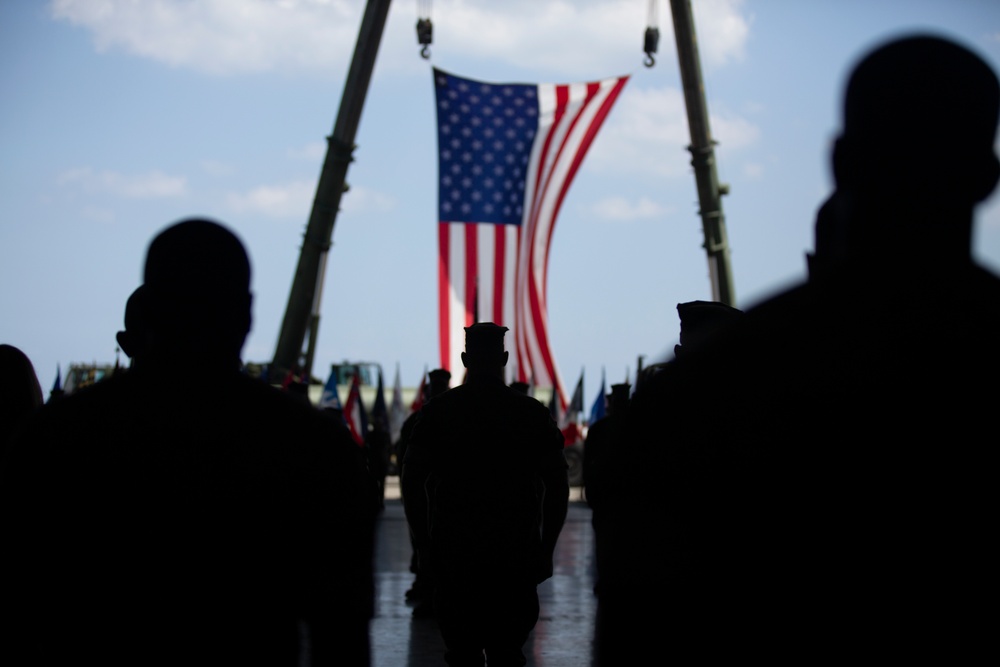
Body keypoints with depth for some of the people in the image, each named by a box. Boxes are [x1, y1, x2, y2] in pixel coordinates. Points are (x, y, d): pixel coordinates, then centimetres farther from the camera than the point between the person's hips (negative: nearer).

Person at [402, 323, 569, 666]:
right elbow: (558, 486, -1)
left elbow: (412, 480, 0)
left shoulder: (438, 410, 1)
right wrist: (546, 549, 5)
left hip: (452, 551, 0)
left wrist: (424, 543, 7)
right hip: (515, 554, 0)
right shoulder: (532, 413, 0)